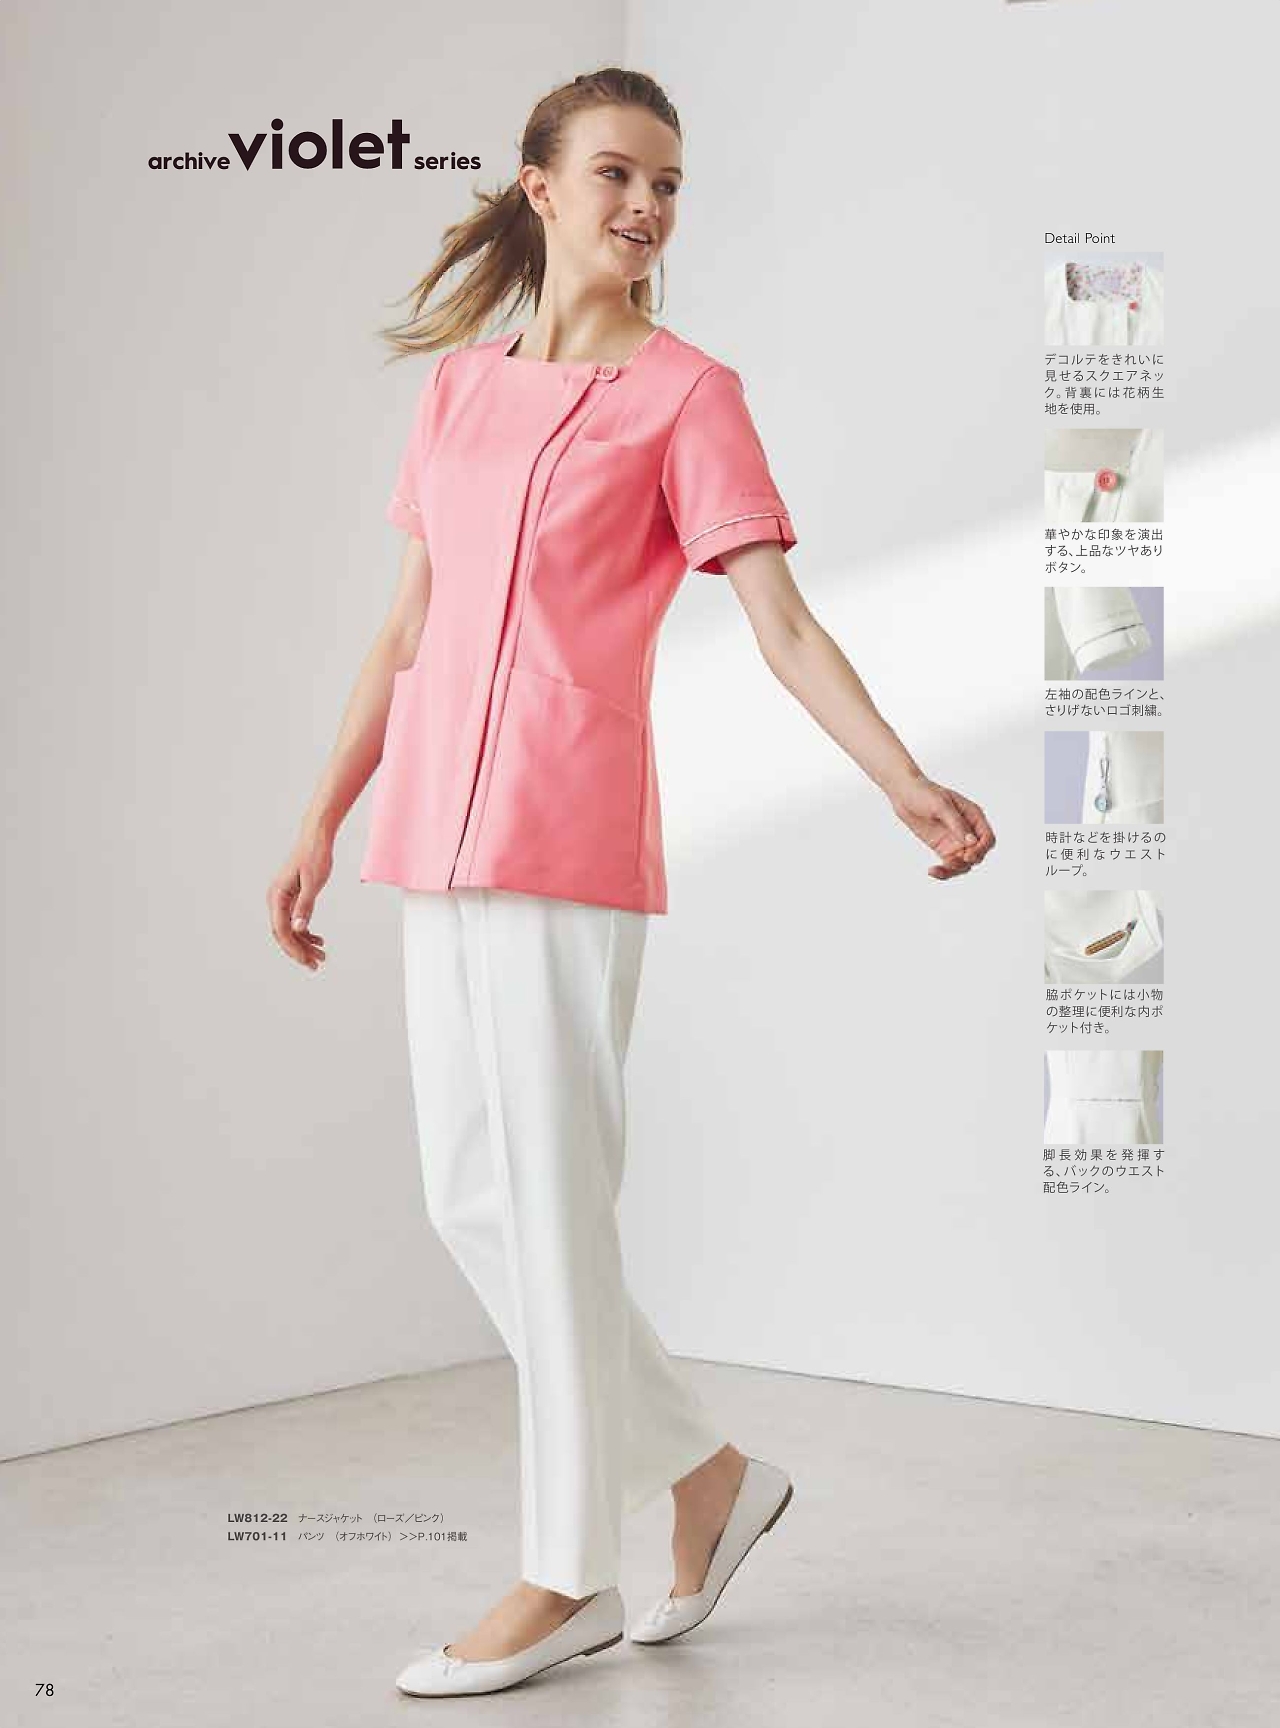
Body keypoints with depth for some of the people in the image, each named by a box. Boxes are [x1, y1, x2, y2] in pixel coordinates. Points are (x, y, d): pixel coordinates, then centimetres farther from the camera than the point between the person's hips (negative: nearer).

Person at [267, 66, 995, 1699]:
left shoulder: (686, 394, -1)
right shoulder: (459, 382, 15)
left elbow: (784, 626, -7)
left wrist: (906, 782, -20)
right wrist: (323, 821, 17)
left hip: (569, 833, -6)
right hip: (438, 830, 7)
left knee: (551, 1198, -3)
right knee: (467, 1199, 9)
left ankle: (565, 1576, 13)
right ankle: (706, 1470, 25)